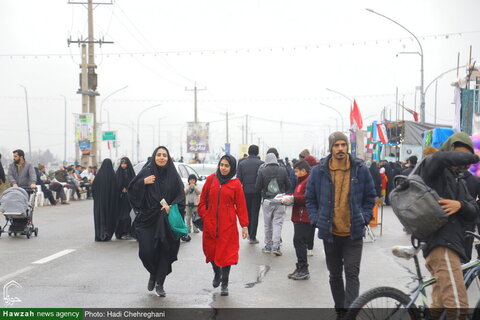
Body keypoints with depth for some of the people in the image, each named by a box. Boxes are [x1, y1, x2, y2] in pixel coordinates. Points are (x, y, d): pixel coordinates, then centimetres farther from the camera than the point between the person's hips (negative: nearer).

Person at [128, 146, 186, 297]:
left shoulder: (173, 175, 3)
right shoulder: (146, 172, 2)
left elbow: (180, 196, 0)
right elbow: (132, 190, 2)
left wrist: (171, 206, -15)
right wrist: (143, 182, -13)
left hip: (166, 219, 0)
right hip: (147, 217, 0)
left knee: (164, 251, 1)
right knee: (146, 250, -4)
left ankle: (160, 284, 14)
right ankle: (153, 274, 27)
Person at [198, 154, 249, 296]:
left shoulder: (235, 183, -1)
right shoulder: (211, 179, 4)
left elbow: (241, 206, -1)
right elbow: (203, 199, 11)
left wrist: (244, 226, -3)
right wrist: (203, 215, 2)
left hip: (228, 224, -2)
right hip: (210, 223, 2)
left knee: (226, 252, -2)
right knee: (210, 250, 10)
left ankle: (224, 284, 11)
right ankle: (217, 273, 39)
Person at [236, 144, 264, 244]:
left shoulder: (242, 164, 1)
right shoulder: (261, 163, -6)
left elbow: (238, 179, 0)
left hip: (246, 191, 2)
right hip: (257, 191, -2)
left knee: (247, 213, 16)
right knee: (255, 213, 1)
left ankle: (249, 234, 23)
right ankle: (252, 237, -1)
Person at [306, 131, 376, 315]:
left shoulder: (361, 170, -2)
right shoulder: (319, 171, -2)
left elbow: (370, 197, 9)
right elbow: (310, 198, 8)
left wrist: (364, 218, -1)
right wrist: (316, 220, -2)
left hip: (354, 233, -1)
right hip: (330, 233, 2)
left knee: (352, 274, -6)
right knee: (335, 275, 14)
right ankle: (340, 310, 29)